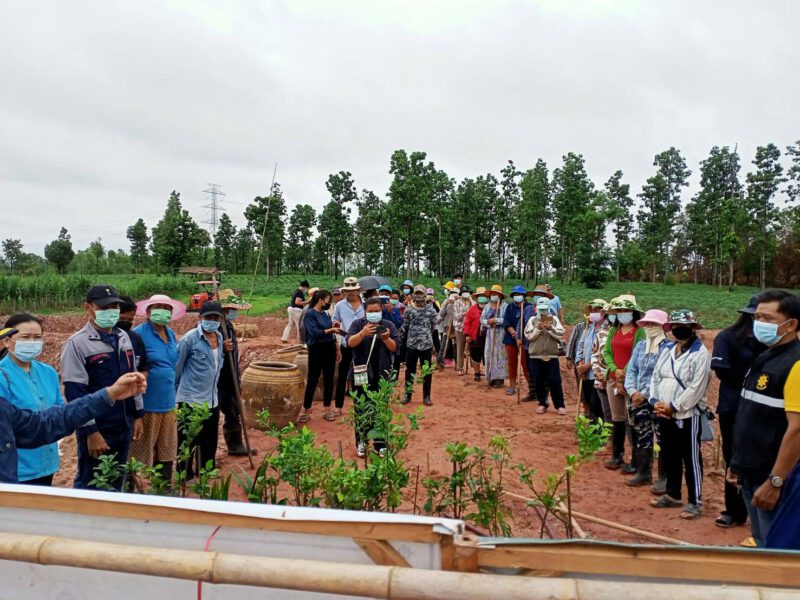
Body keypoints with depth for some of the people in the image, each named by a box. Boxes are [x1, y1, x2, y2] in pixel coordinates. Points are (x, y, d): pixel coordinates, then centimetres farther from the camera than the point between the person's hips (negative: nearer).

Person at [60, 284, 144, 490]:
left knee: (116, 484, 17)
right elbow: (74, 393, -15)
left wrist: (138, 415, 14)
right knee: (90, 487, 7)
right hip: (97, 430, -6)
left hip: (123, 428, 6)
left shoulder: (123, 337, 8)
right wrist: (91, 431, -16)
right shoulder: (78, 343, -12)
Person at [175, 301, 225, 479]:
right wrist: (174, 393, 0)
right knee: (188, 442, 3)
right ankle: (184, 476, 17)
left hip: (212, 400, 7)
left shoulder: (220, 337, 6)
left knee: (210, 441, 17)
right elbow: (177, 366, -7)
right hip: (190, 400, -7)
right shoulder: (191, 338, -14)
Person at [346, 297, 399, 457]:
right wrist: (363, 333, -32)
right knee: (361, 409, 4)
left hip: (382, 374, 1)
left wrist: (386, 339, -21)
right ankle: (361, 442, 15)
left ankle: (380, 443, 13)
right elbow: (350, 342, -14)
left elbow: (395, 347, 0)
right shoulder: (357, 324, 1)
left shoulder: (389, 325, 5)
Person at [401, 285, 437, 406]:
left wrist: (435, 345, 6)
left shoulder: (431, 310, 1)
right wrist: (401, 342, 4)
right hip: (411, 345, 0)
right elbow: (404, 327, 5)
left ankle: (426, 396, 15)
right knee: (410, 370, 9)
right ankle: (408, 394, 21)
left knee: (427, 371, 5)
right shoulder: (408, 310, 1)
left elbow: (434, 328, 6)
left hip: (427, 345, 0)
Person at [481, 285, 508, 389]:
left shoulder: (505, 306, -4)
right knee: (489, 354, 3)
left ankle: (499, 378, 1)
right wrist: (488, 322, -10)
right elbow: (482, 318, 9)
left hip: (501, 334, -5)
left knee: (499, 354, -5)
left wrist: (496, 320, -17)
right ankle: (491, 378, 11)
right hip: (490, 334, 5)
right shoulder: (487, 306, 14)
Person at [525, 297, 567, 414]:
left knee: (555, 381, -1)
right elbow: (528, 336, -5)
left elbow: (560, 335, -4)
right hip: (535, 356, 1)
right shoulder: (532, 320, 5)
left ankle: (560, 405, 9)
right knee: (539, 382, 6)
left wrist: (550, 328, -16)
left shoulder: (554, 319, 5)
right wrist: (538, 328, -16)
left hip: (552, 356, -1)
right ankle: (542, 404, 19)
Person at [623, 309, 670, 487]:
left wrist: (645, 394, -15)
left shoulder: (668, 347, -9)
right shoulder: (640, 346, 12)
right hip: (638, 400, 6)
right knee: (642, 438, 12)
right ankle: (643, 474, 22)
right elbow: (631, 371, 10)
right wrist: (633, 391, -5)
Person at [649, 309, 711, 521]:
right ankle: (672, 495, 31)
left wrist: (673, 407, -16)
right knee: (669, 457, 17)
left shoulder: (700, 353, -12)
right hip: (664, 414, 8)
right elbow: (656, 377, 12)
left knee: (691, 460, 2)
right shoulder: (668, 351, 12)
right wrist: (655, 402, -3)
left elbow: (696, 388, -18)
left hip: (688, 415, -7)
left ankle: (695, 502, 13)